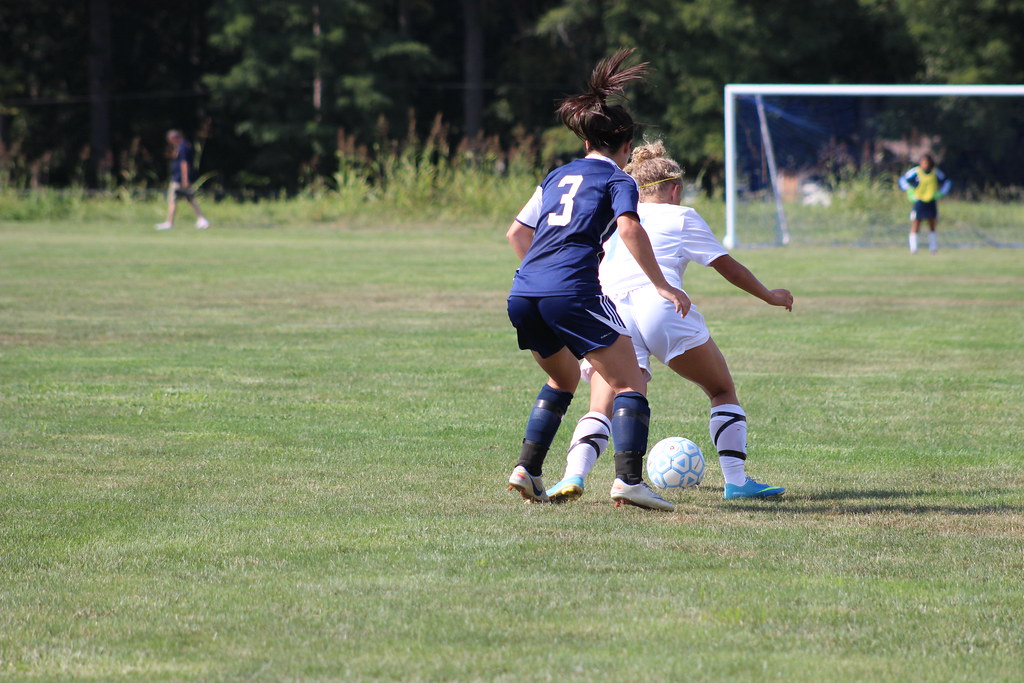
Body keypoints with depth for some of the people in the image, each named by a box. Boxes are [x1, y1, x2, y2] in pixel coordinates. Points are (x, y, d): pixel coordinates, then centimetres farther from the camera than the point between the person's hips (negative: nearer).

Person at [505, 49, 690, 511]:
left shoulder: (558, 176, 25)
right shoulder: (618, 180, 7)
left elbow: (517, 234, 27)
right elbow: (629, 230, -12)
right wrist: (661, 286, -10)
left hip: (523, 294, 7)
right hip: (573, 292, -7)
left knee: (563, 378, 28)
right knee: (628, 384, 0)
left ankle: (526, 470, 17)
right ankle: (629, 478, -17)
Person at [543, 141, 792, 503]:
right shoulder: (680, 217, 20)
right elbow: (728, 266, 24)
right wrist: (769, 296, 38)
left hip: (608, 312, 3)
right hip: (661, 305, -3)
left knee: (601, 410, -6)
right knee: (723, 391, 14)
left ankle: (573, 475, -32)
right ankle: (736, 480, 5)